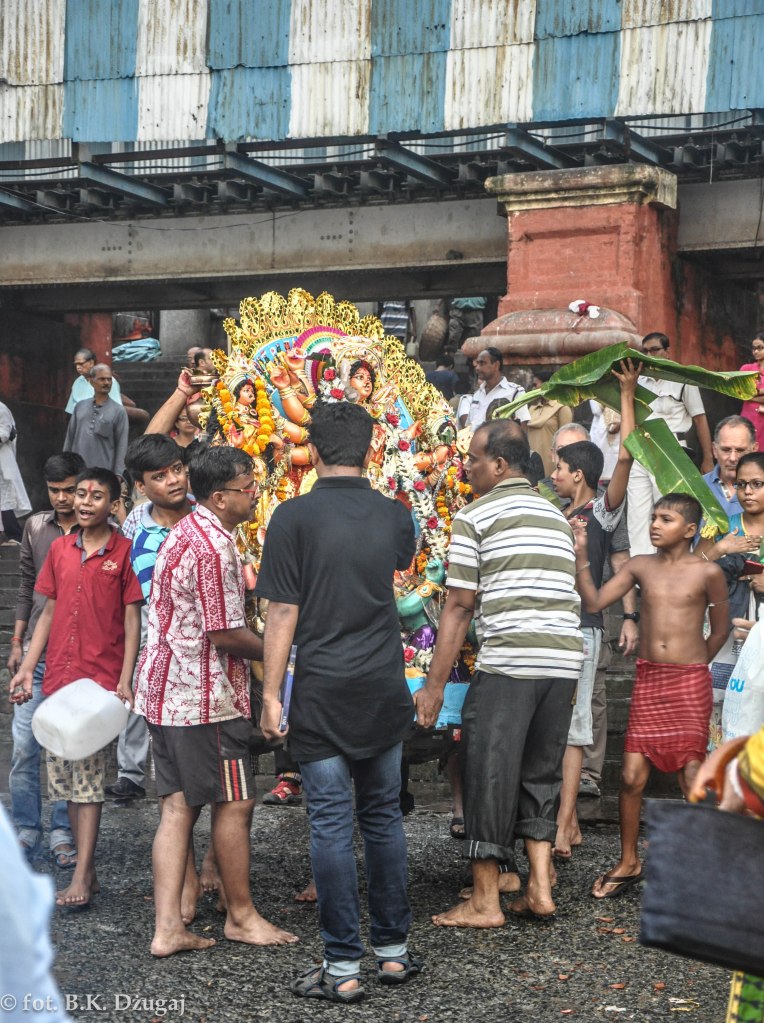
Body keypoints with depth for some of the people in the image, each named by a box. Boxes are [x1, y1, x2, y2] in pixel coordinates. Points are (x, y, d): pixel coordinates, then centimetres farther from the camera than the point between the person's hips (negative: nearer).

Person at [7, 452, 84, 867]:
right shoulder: (35, 527, 8)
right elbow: (26, 587, 15)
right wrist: (17, 642, 13)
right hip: (36, 652, 3)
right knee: (24, 746, 2)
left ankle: (63, 833, 12)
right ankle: (25, 830, 13)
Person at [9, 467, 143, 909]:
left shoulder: (124, 552, -3)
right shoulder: (60, 549, 11)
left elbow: (132, 620, -4)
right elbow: (50, 612, 15)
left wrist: (124, 681, -12)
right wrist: (27, 669, 9)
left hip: (100, 680, -6)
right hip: (58, 678, 6)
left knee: (89, 778, -7)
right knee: (64, 777, 8)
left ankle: (81, 880, -5)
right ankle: (89, 871, 18)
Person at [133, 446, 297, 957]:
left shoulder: (185, 533, 15)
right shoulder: (213, 547, -19)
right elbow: (225, 634, -20)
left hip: (166, 690, 10)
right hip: (206, 696, -10)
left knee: (178, 805, 8)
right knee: (235, 802, 3)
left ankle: (168, 926, 6)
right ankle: (241, 915, 16)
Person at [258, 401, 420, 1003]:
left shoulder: (294, 517, -8)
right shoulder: (395, 516, 4)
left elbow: (283, 614, -10)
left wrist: (272, 694, -4)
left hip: (323, 692, -4)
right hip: (385, 689, 4)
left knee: (332, 823, 0)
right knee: (384, 816, 14)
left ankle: (343, 969, 3)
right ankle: (394, 951, 20)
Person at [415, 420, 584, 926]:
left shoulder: (476, 515, -1)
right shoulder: (558, 516, 20)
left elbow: (459, 606, -4)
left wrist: (434, 685, -1)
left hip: (508, 664, -6)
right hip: (566, 660, 7)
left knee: (489, 775, 2)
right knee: (540, 772, 16)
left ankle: (485, 901, 6)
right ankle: (540, 889, 14)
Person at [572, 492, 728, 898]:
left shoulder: (707, 572, -3)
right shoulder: (640, 566, 5)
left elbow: (720, 630, 7)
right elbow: (594, 602, 0)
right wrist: (581, 555, -7)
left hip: (690, 682, -3)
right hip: (648, 679, 3)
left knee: (692, 777, -2)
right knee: (632, 776, 0)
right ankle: (628, 863, 17)